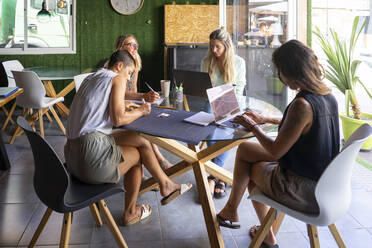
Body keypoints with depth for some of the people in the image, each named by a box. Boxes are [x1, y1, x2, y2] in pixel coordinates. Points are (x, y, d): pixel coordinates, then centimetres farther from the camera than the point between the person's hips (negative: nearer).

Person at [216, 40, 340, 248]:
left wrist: (252, 126, -4)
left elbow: (276, 152, -20)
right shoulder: (329, 97, -1)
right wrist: (266, 119, 21)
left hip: (305, 192, -8)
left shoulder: (302, 105, -28)